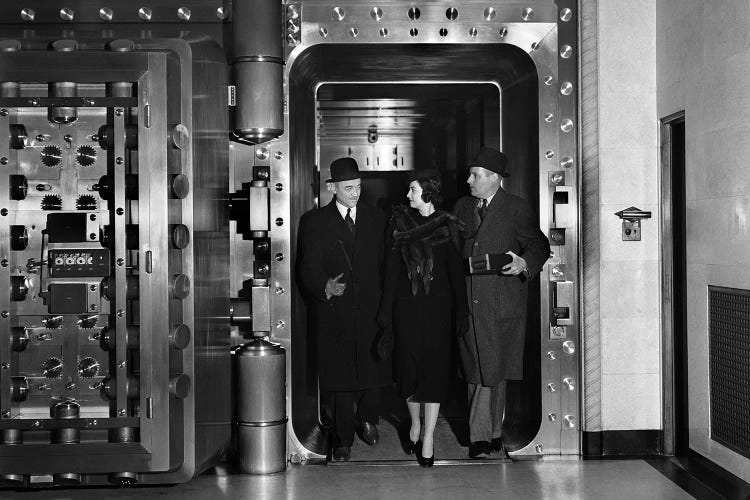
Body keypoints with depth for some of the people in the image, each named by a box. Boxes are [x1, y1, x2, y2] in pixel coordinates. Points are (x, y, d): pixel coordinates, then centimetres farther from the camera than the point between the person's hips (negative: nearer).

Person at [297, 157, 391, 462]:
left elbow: (385, 264, 8)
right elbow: (308, 268, -3)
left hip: (371, 311, 2)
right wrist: (325, 287, -23)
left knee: (373, 371, 7)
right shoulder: (314, 222, 3)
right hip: (335, 313, -2)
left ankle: (368, 420, 34)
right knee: (340, 378, 2)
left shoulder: (376, 219, 10)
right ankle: (343, 440, 15)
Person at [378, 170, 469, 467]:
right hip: (406, 304, 1)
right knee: (409, 364, 6)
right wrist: (386, 309, -2)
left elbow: (456, 269, 3)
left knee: (434, 367, -3)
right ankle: (415, 424, 26)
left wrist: (462, 310, 0)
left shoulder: (447, 225, 1)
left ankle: (428, 436, 2)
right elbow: (392, 267, 1)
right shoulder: (401, 221, 2)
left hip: (437, 304, -1)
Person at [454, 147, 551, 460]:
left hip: (501, 305, -4)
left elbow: (539, 245, 0)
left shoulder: (517, 209, 0)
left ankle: (481, 437, 13)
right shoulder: (462, 207, 14)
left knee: (493, 372, 2)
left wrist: (525, 263, -21)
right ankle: (491, 435, 14)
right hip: (467, 303, 4)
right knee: (475, 372, 4)